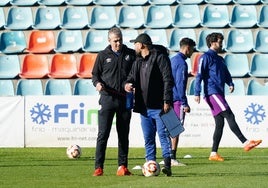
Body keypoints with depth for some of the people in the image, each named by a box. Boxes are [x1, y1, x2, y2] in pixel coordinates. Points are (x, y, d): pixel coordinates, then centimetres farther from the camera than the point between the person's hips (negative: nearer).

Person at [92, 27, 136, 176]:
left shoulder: (131, 54, 8)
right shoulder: (103, 56, 5)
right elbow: (95, 74, 9)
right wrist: (97, 83, -12)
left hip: (125, 100, 2)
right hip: (107, 98, -2)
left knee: (124, 135, 7)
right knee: (103, 134, -7)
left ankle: (122, 167, 12)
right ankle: (99, 167, -7)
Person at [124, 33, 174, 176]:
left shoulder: (160, 58, -5)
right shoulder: (138, 61, 18)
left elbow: (168, 80, -10)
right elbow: (132, 77, 21)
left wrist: (167, 101, -17)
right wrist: (127, 84, -5)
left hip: (159, 106, -7)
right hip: (144, 107, 7)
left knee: (163, 135, -8)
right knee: (148, 139, 7)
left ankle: (167, 164, -11)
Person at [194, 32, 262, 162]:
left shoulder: (219, 59, 23)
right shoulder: (206, 57, -3)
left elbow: (226, 74, 23)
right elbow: (199, 75, -9)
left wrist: (230, 83, 1)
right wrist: (197, 93, -16)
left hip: (219, 94, 9)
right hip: (212, 93, -9)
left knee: (220, 124, 5)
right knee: (229, 116, -17)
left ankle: (213, 154, 7)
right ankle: (246, 143, -24)